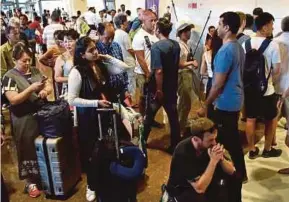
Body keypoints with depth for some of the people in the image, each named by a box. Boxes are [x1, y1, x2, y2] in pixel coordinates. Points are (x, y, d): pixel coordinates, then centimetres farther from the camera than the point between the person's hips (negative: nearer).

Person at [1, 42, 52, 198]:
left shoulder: (35, 71, 7)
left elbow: (49, 86, 11)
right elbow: (13, 100, -17)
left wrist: (45, 90, -12)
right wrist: (31, 88, -26)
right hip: (24, 120, -5)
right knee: (29, 150, 7)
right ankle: (30, 182, 23)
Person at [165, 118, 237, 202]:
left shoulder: (210, 143, -16)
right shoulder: (183, 152, -33)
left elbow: (231, 171, -10)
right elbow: (200, 188, -34)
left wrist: (221, 158, -30)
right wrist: (213, 161, -37)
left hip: (204, 181, 6)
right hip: (181, 190, -6)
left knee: (233, 177, -7)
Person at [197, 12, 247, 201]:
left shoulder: (225, 51, -22)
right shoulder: (239, 48, 7)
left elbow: (218, 84, -21)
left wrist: (205, 105, -13)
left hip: (225, 103, -9)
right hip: (236, 100, 10)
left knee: (226, 141, 4)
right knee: (233, 139, 20)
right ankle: (239, 172, 34)